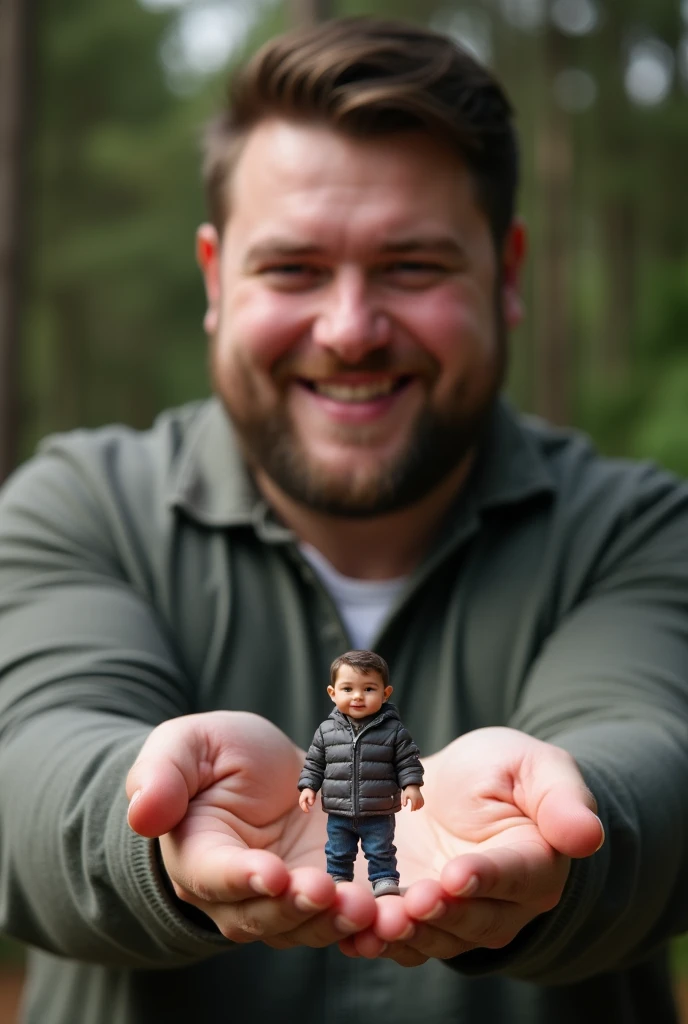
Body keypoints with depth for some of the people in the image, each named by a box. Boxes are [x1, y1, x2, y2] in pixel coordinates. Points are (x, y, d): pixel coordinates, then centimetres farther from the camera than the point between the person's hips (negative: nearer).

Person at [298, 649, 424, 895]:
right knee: (338, 853, 17)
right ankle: (338, 879, 33)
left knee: (381, 852, 9)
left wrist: (411, 786, -15)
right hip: (339, 813, 3)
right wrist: (308, 787, -4)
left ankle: (386, 881, 22)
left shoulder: (393, 729, -10)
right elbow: (314, 763, 6)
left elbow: (407, 761, -4)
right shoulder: (327, 730, -4)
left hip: (379, 813, -3)